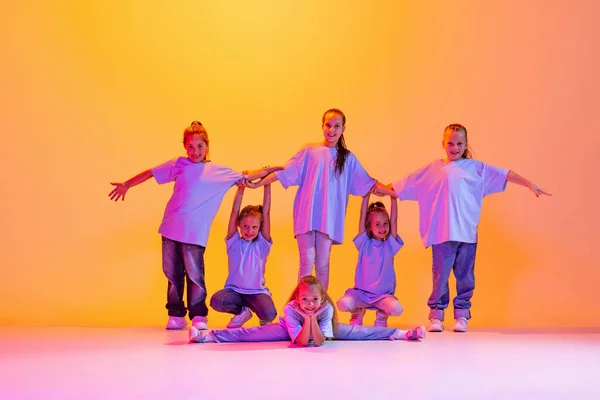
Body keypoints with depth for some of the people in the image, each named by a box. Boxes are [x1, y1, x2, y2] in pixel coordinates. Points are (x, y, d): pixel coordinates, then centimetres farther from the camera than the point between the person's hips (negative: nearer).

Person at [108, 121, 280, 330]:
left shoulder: (219, 172, 8)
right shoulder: (178, 165, 8)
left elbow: (245, 177, 14)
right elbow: (150, 173, 14)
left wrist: (270, 170, 7)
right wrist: (126, 185, 14)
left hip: (195, 233, -2)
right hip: (171, 228, 2)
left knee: (194, 274, -8)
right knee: (172, 273, 6)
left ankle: (199, 316, 2)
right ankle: (176, 315, 15)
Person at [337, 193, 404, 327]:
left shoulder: (390, 245, 5)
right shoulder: (364, 243, 4)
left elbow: (394, 219, 0)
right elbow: (363, 214, 1)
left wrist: (393, 196, -5)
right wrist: (367, 193, -2)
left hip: (384, 295, 0)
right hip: (361, 292, 0)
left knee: (396, 308, -31)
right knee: (343, 303, -30)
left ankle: (382, 315, 8)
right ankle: (358, 312, 8)